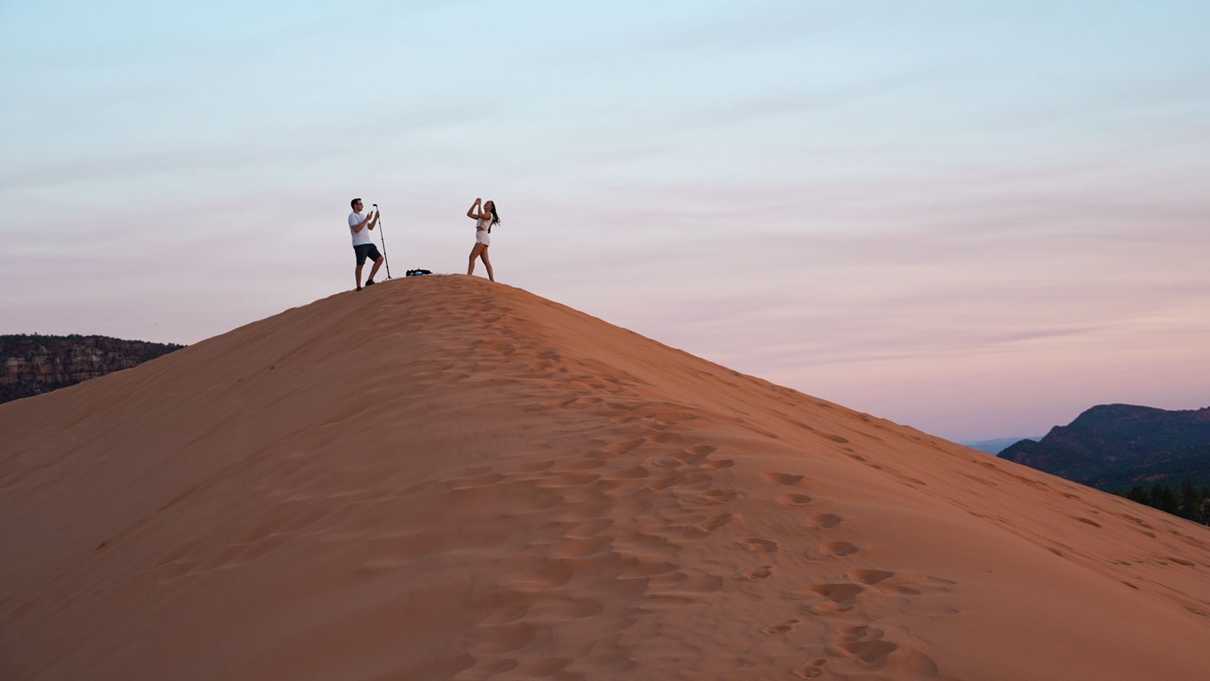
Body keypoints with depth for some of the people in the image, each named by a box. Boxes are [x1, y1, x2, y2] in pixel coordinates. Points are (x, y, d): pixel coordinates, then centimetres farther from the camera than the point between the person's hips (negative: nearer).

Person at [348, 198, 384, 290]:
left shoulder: (360, 216, 22)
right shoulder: (352, 216, -5)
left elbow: (370, 227, 23)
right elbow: (356, 229, -19)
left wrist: (375, 218, 10)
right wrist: (367, 219, -15)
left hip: (368, 243, 8)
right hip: (359, 244, -8)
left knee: (380, 259, -1)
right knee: (360, 265, -6)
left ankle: (370, 280, 1)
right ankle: (358, 287, 1)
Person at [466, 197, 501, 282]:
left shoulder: (489, 214, -2)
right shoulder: (481, 216, 24)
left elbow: (480, 215, -22)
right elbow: (469, 214, 24)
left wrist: (479, 205, -10)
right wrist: (475, 204, 15)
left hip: (483, 238, -9)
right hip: (480, 239, 9)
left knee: (472, 257, -18)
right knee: (486, 262, 2)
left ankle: (468, 277, -26)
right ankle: (492, 281, -2)